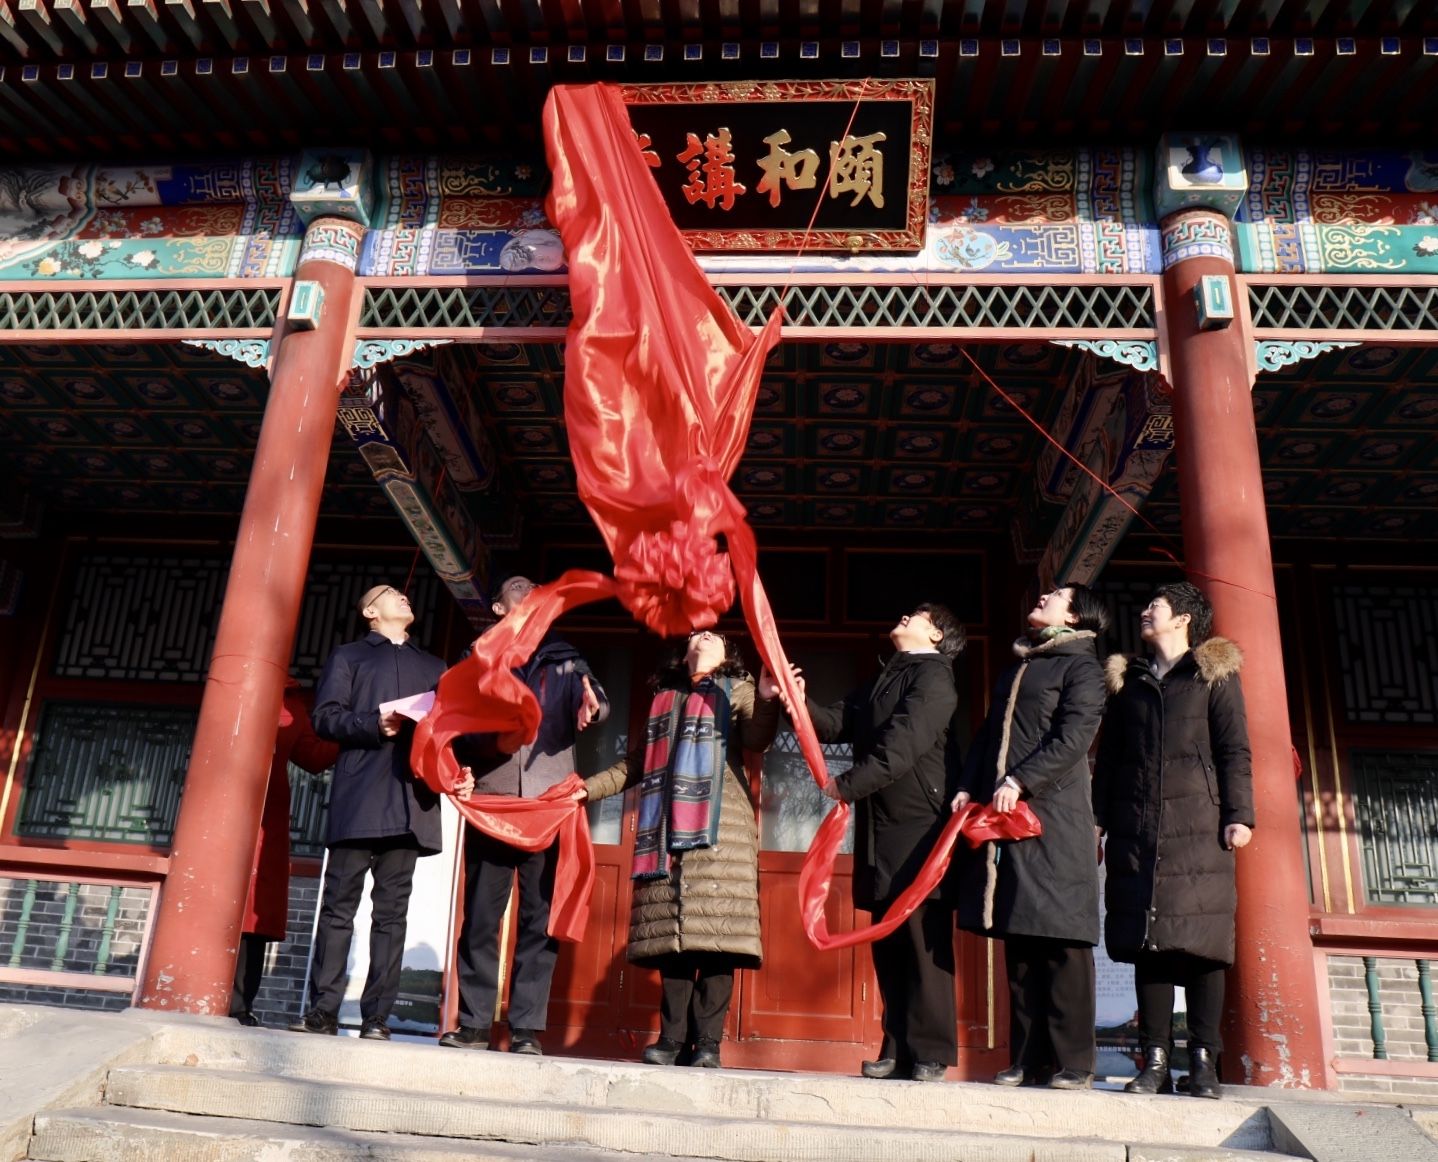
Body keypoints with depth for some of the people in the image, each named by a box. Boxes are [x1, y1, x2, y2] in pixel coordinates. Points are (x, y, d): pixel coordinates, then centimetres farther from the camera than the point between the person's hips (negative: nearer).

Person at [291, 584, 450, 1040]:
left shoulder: (435, 669, 26)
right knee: (339, 905, -3)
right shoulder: (349, 656, 17)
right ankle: (323, 1010, 3)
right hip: (358, 797, -2)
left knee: (391, 912, 0)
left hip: (411, 801, 2)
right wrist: (374, 726, -12)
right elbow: (325, 716, 4)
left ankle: (377, 1016, 2)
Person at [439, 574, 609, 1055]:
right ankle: (474, 1023, 13)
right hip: (489, 803, 1)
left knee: (540, 918, -1)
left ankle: (527, 1027, 5)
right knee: (479, 916, 3)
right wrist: (460, 767, -8)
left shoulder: (564, 661, 14)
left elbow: (595, 701, 0)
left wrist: (592, 705, -23)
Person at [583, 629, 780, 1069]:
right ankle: (672, 1037, 4)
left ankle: (707, 1041, -6)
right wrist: (586, 788, 22)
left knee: (714, 930, -10)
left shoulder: (736, 689, 12)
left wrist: (768, 701, -27)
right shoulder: (664, 698, 24)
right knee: (670, 933, 0)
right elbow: (636, 763, 29)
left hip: (718, 826, -4)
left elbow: (756, 739, -7)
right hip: (667, 829, 4)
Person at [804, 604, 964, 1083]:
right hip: (879, 828, 8)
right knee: (888, 940, 9)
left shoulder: (933, 676, -4)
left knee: (923, 937, -5)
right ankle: (898, 1049, 16)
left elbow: (902, 746, -15)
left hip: (918, 826, -8)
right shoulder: (881, 681, 21)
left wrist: (847, 784, -11)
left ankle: (930, 1053, 2)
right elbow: (836, 723, 11)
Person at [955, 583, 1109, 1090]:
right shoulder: (1014, 670, 24)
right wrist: (968, 787, 8)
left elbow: (1072, 738, -10)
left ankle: (1071, 1062, 1)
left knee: (1060, 939, -6)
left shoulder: (1081, 666, 3)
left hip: (1053, 815, -6)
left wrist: (1020, 781, -19)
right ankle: (1027, 1059, 11)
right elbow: (987, 736, 22)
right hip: (1002, 818, 7)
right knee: (1018, 940, 6)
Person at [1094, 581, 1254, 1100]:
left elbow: (1234, 750, 3)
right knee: (1147, 941, 0)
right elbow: (1107, 758, 18)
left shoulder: (1215, 674, 10)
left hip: (1199, 824, -3)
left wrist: (1238, 814, -8)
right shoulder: (1127, 681, 20)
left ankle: (1204, 1061, 2)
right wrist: (1098, 821, 10)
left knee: (1201, 939, -4)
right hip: (1137, 828, 3)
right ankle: (1155, 1060, 4)